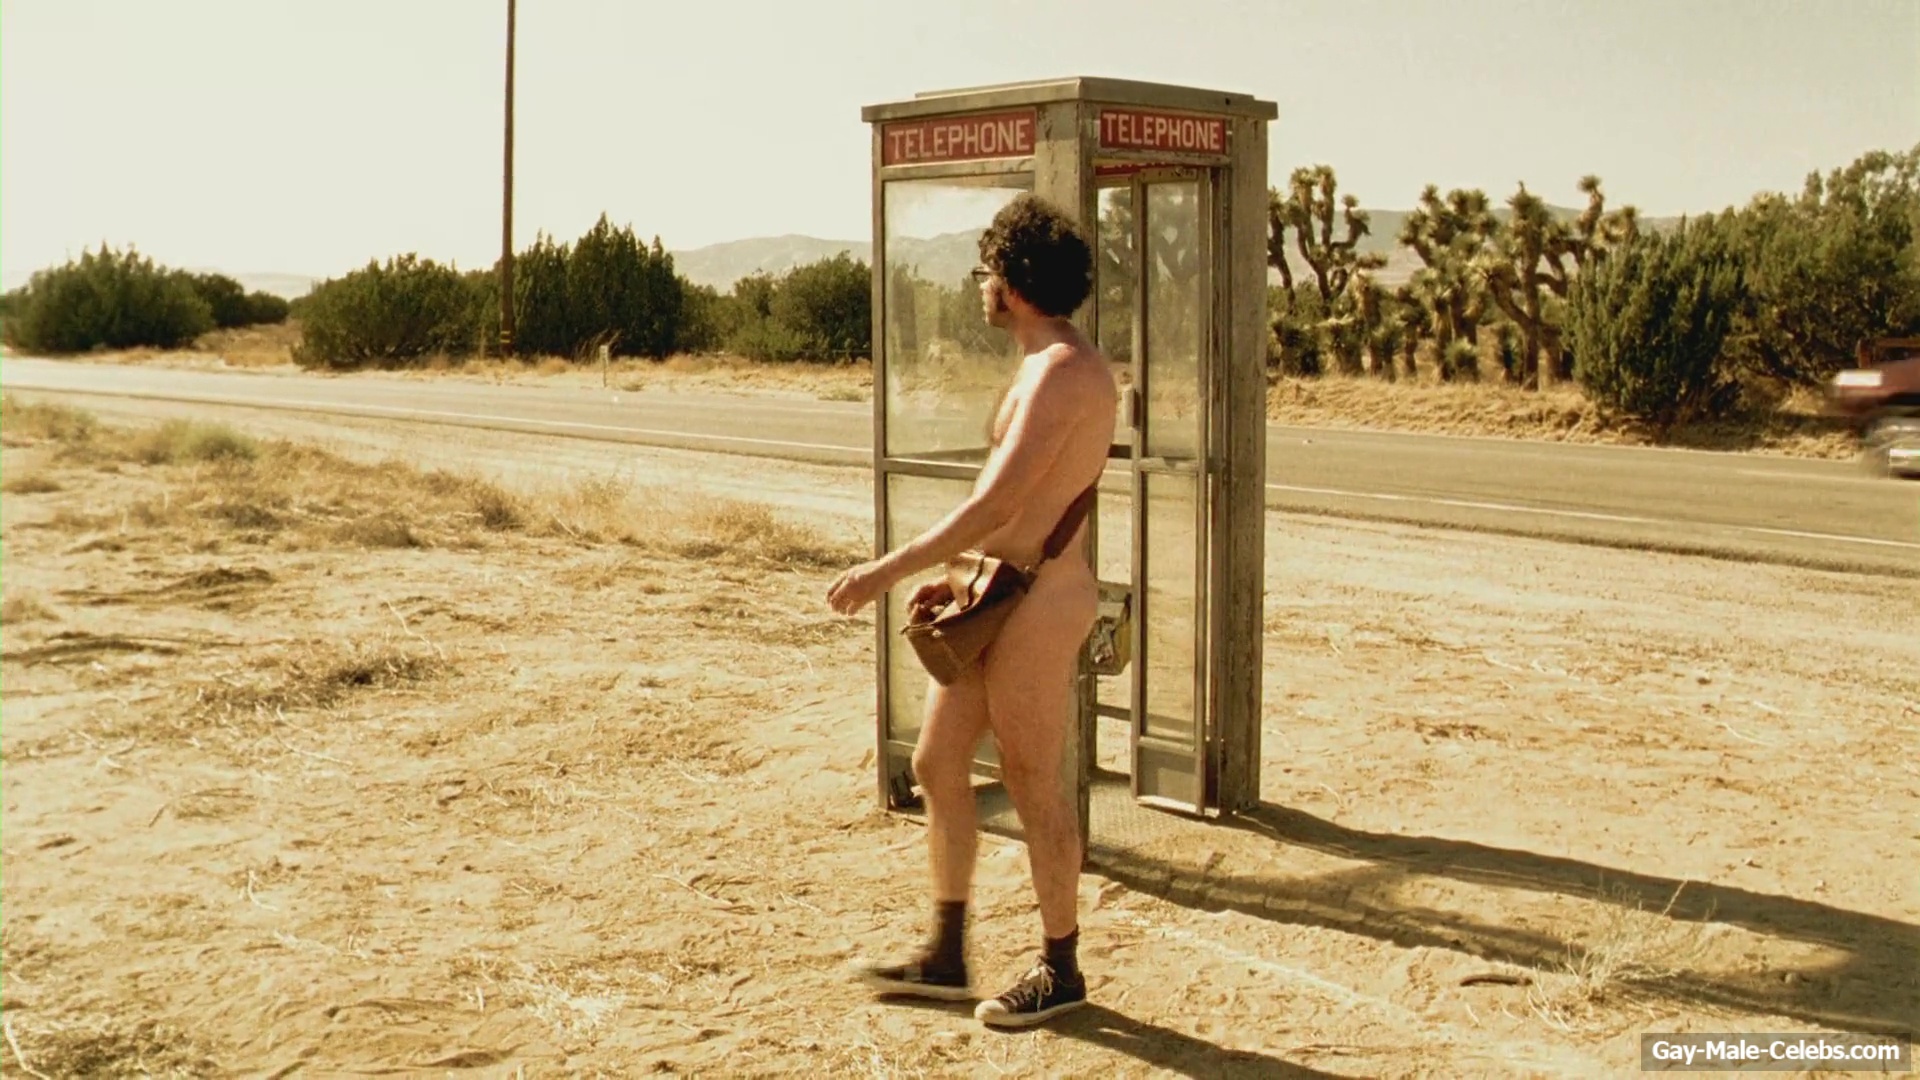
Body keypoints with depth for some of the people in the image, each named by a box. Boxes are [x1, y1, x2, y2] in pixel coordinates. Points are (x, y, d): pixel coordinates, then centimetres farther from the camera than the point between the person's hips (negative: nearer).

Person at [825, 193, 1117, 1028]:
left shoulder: (1063, 373, -18)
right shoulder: (1048, 367, 14)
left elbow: (995, 505, -25)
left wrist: (888, 571, -22)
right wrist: (958, 577, 19)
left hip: (1038, 603, -10)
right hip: (998, 597, 10)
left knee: (1033, 785, 1)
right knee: (936, 764, 13)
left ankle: (1060, 972, 18)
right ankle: (945, 958, 24)